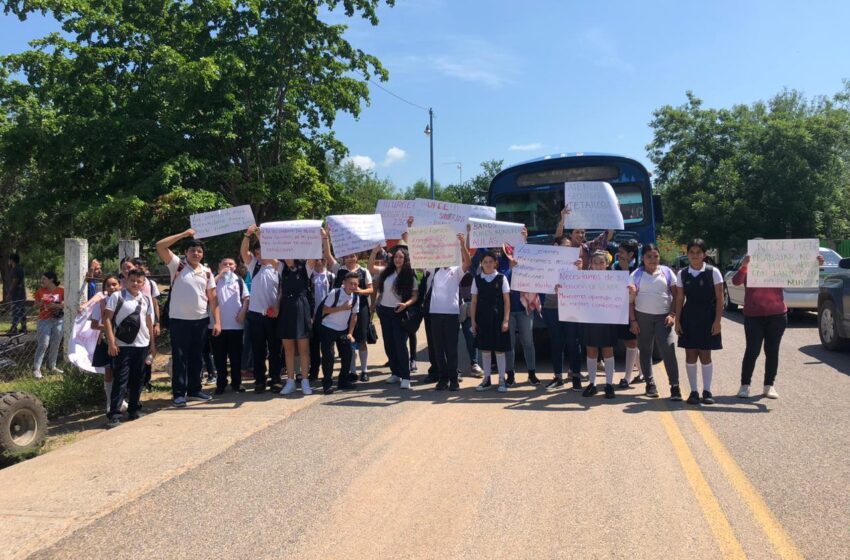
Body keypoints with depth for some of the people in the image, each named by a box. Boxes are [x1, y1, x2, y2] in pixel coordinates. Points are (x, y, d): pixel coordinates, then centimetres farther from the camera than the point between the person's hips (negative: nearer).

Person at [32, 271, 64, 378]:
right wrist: (40, 303, -13)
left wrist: (56, 305, -19)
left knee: (55, 344, 7)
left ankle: (52, 366, 19)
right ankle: (36, 368, -3)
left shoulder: (61, 291, -1)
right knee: (43, 344, -7)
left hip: (58, 320, 1)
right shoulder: (40, 291, 2)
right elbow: (36, 305, 8)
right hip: (44, 321, -1)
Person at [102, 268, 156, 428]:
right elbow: (107, 319, -7)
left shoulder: (146, 299, 10)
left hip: (142, 345, 5)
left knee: (137, 379, 10)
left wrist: (153, 343, 13)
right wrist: (111, 342, -13)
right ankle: (114, 414, -1)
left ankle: (133, 410, 21)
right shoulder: (117, 296, -4)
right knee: (121, 380, -5)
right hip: (122, 345, -4)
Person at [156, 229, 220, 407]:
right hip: (179, 319, -3)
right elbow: (160, 246, -13)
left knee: (196, 357, 12)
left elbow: (212, 298, 5)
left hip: (201, 320, 3)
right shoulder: (177, 265, -2)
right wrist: (184, 234, -12)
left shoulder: (207, 272, 6)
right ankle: (179, 393, 9)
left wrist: (217, 321, -2)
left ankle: (194, 389, 24)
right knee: (179, 357, 2)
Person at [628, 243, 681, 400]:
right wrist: (632, 320, -3)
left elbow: (676, 295, 5)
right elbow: (631, 300, 3)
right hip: (642, 316, 1)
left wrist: (672, 314, -6)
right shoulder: (637, 274, 3)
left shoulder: (667, 272, 5)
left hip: (663, 316, -1)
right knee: (645, 350, 7)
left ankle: (675, 386, -7)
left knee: (668, 350, -11)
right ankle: (650, 384, 18)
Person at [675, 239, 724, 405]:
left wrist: (717, 320, -9)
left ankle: (707, 391, 13)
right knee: (690, 355, 3)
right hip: (689, 318, 2)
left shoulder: (713, 272, -3)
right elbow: (680, 299, 6)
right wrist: (677, 321, 1)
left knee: (705, 355, 2)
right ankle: (693, 391, 12)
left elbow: (719, 298, -4)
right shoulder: (682, 274, 4)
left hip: (708, 318, -2)